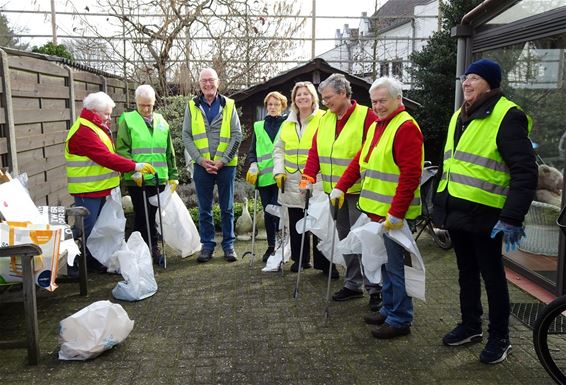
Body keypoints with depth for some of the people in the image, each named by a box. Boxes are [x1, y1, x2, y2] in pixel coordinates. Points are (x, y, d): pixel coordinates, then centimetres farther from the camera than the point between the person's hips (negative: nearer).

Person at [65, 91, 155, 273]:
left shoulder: (97, 128, 15)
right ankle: (76, 265, 7)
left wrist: (133, 169, 8)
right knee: (87, 229, -4)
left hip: (99, 189, 10)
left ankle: (94, 261, 29)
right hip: (87, 190, -10)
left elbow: (107, 155, 16)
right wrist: (135, 166, -24)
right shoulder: (83, 132, -19)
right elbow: (106, 158, -25)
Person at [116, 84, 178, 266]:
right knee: (142, 217, 2)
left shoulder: (161, 122, 13)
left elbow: (169, 152, 16)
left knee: (154, 216, 12)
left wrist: (173, 176, 14)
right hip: (138, 180, -4)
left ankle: (154, 248, 24)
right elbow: (121, 149, -8)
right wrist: (133, 170, -17)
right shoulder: (127, 120, -2)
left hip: (159, 179, 4)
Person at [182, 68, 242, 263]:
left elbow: (237, 135, -2)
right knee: (204, 208, 8)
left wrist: (222, 160, -10)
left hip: (226, 165, -1)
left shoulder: (228, 105, 2)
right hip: (201, 165, 1)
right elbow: (186, 136, 2)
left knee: (227, 208, 7)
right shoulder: (192, 106, 5)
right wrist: (201, 160, -9)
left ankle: (228, 244, 18)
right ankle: (207, 245, 19)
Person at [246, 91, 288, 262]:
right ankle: (271, 246, 20)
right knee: (268, 212, 8)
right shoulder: (259, 126, 15)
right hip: (264, 176, 4)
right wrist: (253, 165, -2)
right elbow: (252, 151, 17)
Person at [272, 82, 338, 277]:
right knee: (295, 222, 10)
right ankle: (300, 259, 23)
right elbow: (279, 149, 19)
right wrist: (279, 171, 7)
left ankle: (324, 262, 9)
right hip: (292, 182, 5)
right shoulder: (288, 123, 16)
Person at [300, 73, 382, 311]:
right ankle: (353, 285, 27)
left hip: (358, 192, -7)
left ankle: (375, 289, 10)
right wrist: (309, 175, -1)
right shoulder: (325, 120, 12)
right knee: (345, 238, 14)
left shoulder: (366, 117, -9)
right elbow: (315, 150, 11)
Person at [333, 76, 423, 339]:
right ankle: (389, 309, 32)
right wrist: (341, 187, 10)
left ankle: (400, 320, 14)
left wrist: (396, 213, -22)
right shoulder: (376, 126, 16)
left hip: (393, 213, -9)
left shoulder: (406, 127, -14)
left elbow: (410, 175, -20)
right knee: (384, 262, 18)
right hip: (375, 209, 9)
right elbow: (359, 161, 20)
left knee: (395, 266, 1)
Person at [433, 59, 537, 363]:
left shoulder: (507, 116, -13)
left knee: (492, 275, 6)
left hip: (484, 215, -8)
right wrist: (440, 203, 20)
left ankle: (499, 338, 24)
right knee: (466, 272, 19)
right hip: (456, 211, 8)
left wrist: (512, 218, -23)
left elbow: (524, 172, -18)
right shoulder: (460, 116, 13)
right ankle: (470, 326, 36)